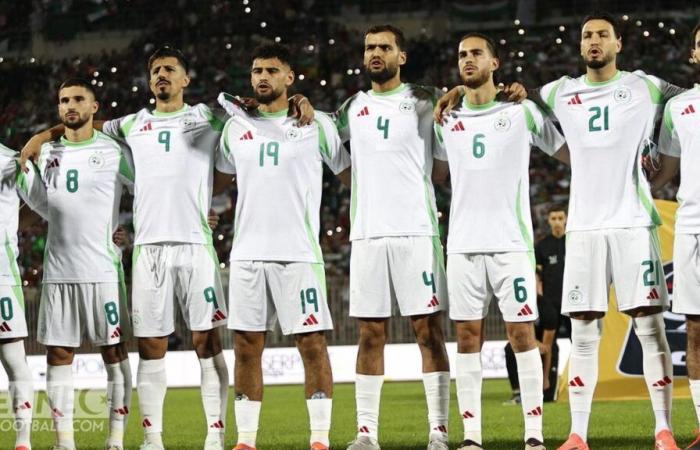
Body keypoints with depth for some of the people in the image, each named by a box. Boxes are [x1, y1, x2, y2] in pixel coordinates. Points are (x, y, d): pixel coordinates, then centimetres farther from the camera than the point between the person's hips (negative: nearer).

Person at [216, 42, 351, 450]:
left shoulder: (317, 125, 2)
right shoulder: (236, 127, 12)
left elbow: (350, 174, 10)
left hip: (298, 252, -4)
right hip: (247, 252, 4)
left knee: (312, 343, -5)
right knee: (247, 347, 4)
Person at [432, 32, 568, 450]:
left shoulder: (521, 112, 3)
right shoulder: (448, 119, 12)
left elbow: (572, 153, 8)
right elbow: (437, 175, 23)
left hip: (511, 241, -3)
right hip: (463, 243, 3)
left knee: (522, 332, -4)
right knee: (467, 335, 2)